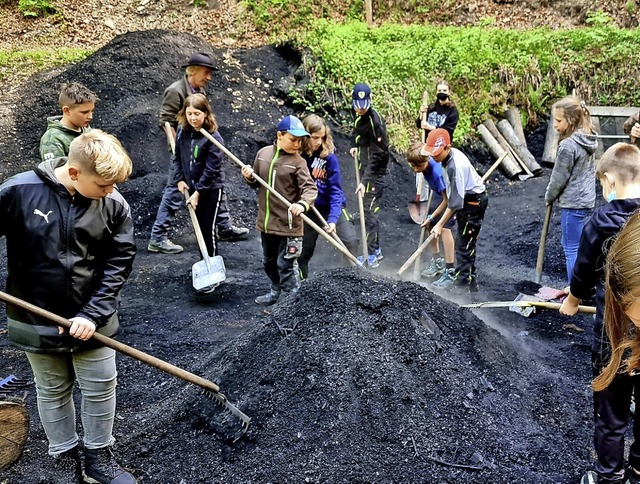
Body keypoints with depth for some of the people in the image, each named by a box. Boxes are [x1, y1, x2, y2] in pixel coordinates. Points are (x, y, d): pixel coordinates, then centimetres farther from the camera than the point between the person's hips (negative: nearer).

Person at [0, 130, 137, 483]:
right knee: (52, 393, 16)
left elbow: (119, 264, -9)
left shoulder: (115, 206, -11)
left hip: (93, 319, 1)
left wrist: (93, 314, -15)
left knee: (100, 389, 10)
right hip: (37, 320, 0)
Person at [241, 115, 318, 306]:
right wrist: (249, 177, -7)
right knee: (269, 262, 22)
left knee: (285, 265, -1)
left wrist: (302, 204, -41)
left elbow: (310, 188, -21)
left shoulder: (298, 162, -12)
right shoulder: (263, 154, 3)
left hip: (288, 224, -6)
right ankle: (276, 292, 43)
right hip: (266, 222, 6)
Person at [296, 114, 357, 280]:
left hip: (332, 206, -1)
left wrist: (333, 219, -24)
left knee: (351, 241, -15)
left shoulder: (329, 156, -15)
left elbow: (335, 190, -15)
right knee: (304, 249, 9)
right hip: (308, 209, 1)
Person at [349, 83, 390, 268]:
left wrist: (365, 180, -26)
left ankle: (372, 255, 1)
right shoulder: (360, 117, 8)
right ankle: (376, 250, 26)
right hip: (365, 171, 9)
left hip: (374, 173, -9)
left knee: (369, 211, -7)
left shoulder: (375, 120, -20)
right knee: (368, 211, 15)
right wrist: (357, 147, 9)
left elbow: (377, 155, -23)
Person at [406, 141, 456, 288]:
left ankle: (450, 270, -13)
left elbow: (447, 199, -29)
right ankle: (437, 262, 25)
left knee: (444, 228, -18)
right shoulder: (424, 162, -18)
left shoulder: (437, 172, -39)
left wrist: (431, 217, -21)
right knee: (430, 225, 9)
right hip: (438, 192, 8)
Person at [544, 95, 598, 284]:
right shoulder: (587, 141, 6)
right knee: (570, 245, 19)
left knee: (572, 250, -1)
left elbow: (559, 178, -14)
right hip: (587, 200, 9)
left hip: (572, 204, -9)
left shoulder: (568, 145, -21)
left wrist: (549, 197, 4)